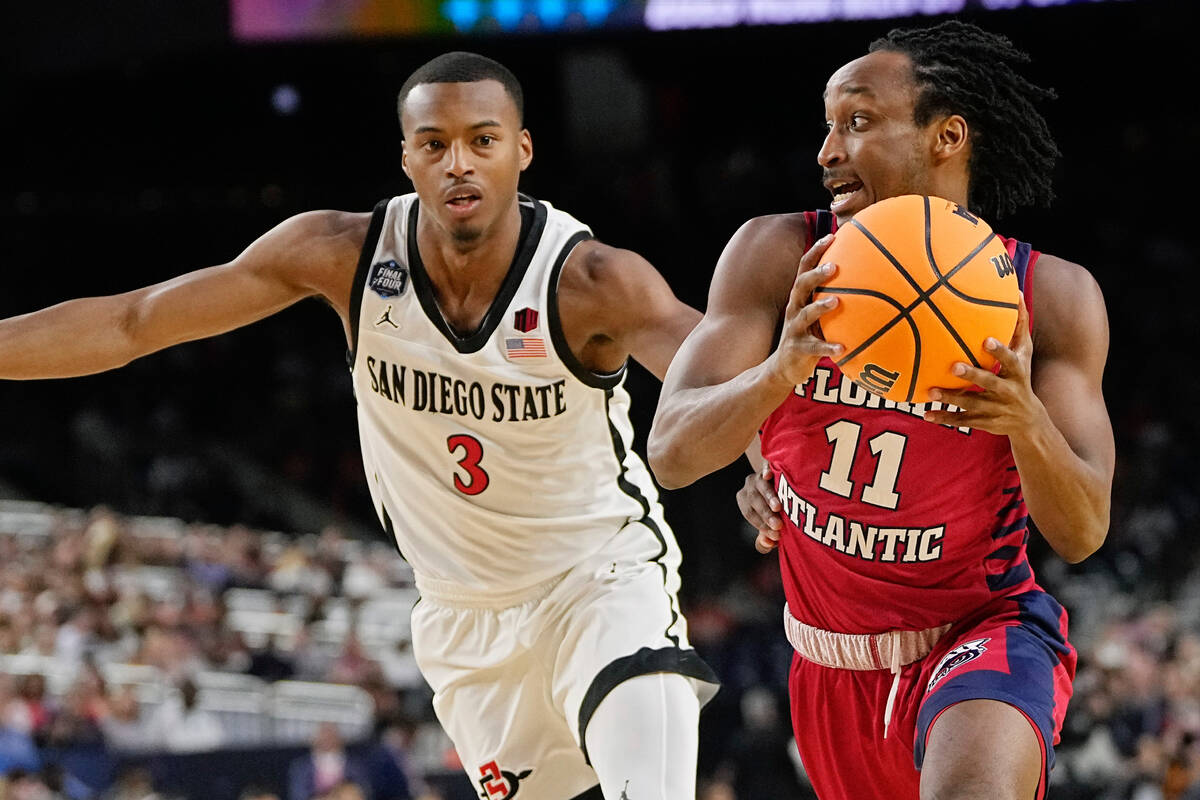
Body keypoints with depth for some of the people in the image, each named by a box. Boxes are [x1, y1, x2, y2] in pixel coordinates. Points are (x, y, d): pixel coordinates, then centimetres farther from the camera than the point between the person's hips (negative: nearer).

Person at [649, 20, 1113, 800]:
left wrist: (1028, 420, -35)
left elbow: (1083, 532, -13)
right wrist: (782, 370, -39)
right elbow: (672, 453, -18)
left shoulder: (1052, 296, -10)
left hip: (983, 630, -4)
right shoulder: (779, 256, -8)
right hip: (833, 663, 4)